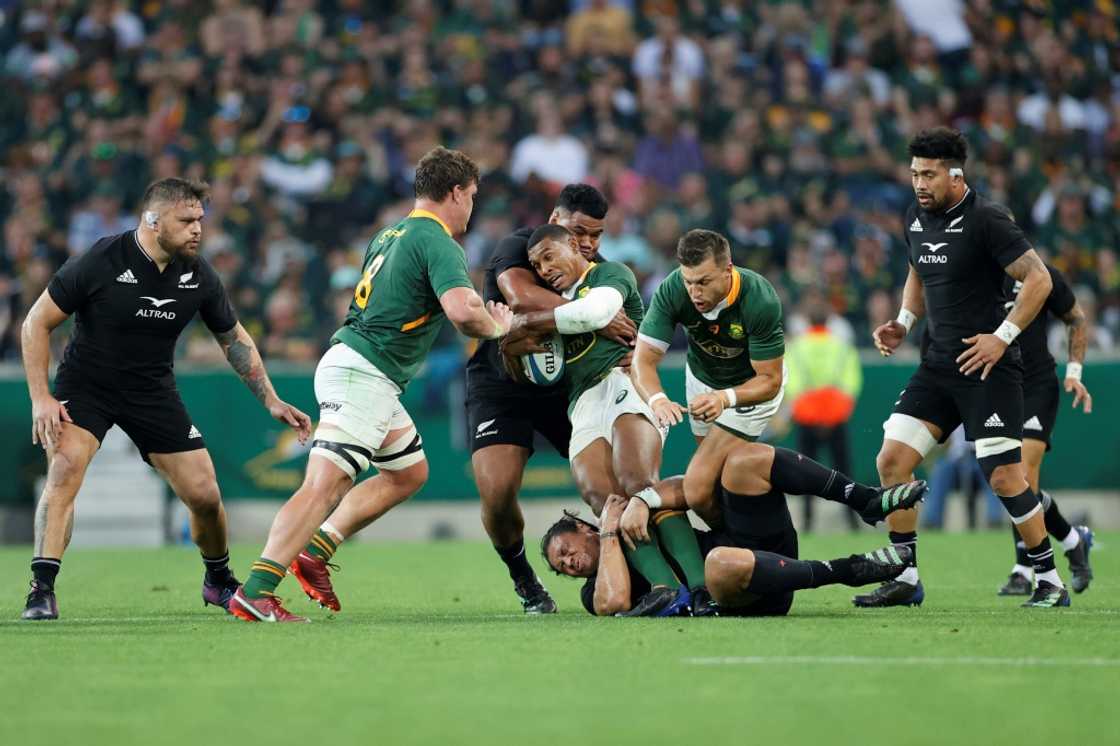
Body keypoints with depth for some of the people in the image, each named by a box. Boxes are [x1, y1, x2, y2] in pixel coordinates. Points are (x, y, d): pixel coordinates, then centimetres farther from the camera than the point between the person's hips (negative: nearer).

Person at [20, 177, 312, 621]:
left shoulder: (199, 276, -6)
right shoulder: (100, 262, -20)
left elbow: (234, 339, 10)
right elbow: (36, 323, -12)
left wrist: (272, 402, 5)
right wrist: (41, 398, -19)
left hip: (152, 392, 4)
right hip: (85, 386, -4)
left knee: (205, 496, -1)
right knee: (65, 468, -29)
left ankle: (219, 582, 28)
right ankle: (42, 592, -28)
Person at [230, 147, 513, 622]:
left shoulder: (390, 235, 17)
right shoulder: (438, 244, -11)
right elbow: (462, 312, -26)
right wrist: (496, 328, -5)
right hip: (363, 374, -10)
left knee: (409, 472, 22)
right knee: (325, 485, -17)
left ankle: (314, 549, 14)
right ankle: (254, 592, -27)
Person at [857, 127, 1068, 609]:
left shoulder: (986, 220, -13)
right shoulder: (916, 218, 9)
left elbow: (1038, 279, -15)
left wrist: (1002, 336, -18)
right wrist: (904, 322, 11)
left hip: (988, 367, -7)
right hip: (937, 366, 7)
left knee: (1004, 476, -10)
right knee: (891, 460, -2)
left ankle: (1050, 581, 4)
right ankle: (905, 579, 6)